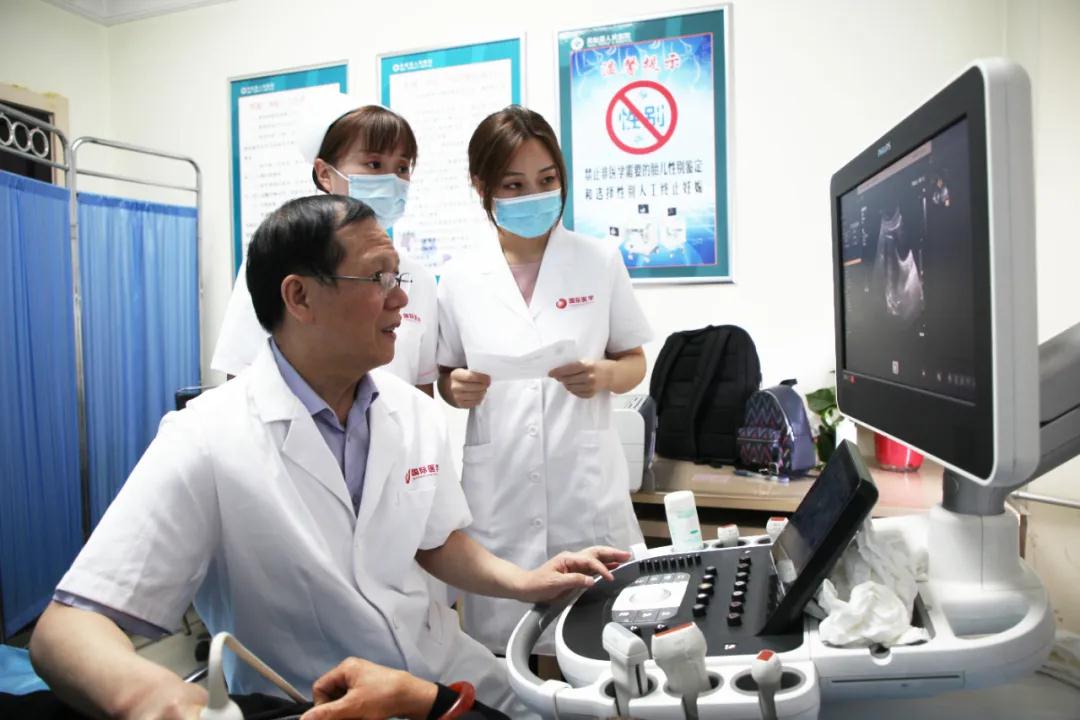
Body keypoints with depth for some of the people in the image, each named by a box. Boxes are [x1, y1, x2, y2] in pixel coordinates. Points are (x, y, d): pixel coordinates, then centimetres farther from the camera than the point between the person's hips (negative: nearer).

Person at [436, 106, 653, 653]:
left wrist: (605, 375, -14)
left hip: (586, 487, 0)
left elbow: (635, 362, 8)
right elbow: (444, 377, 12)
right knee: (503, 649, 10)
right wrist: (458, 389, -10)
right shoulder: (460, 282, 3)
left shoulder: (600, 263, 2)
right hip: (498, 493, 1)